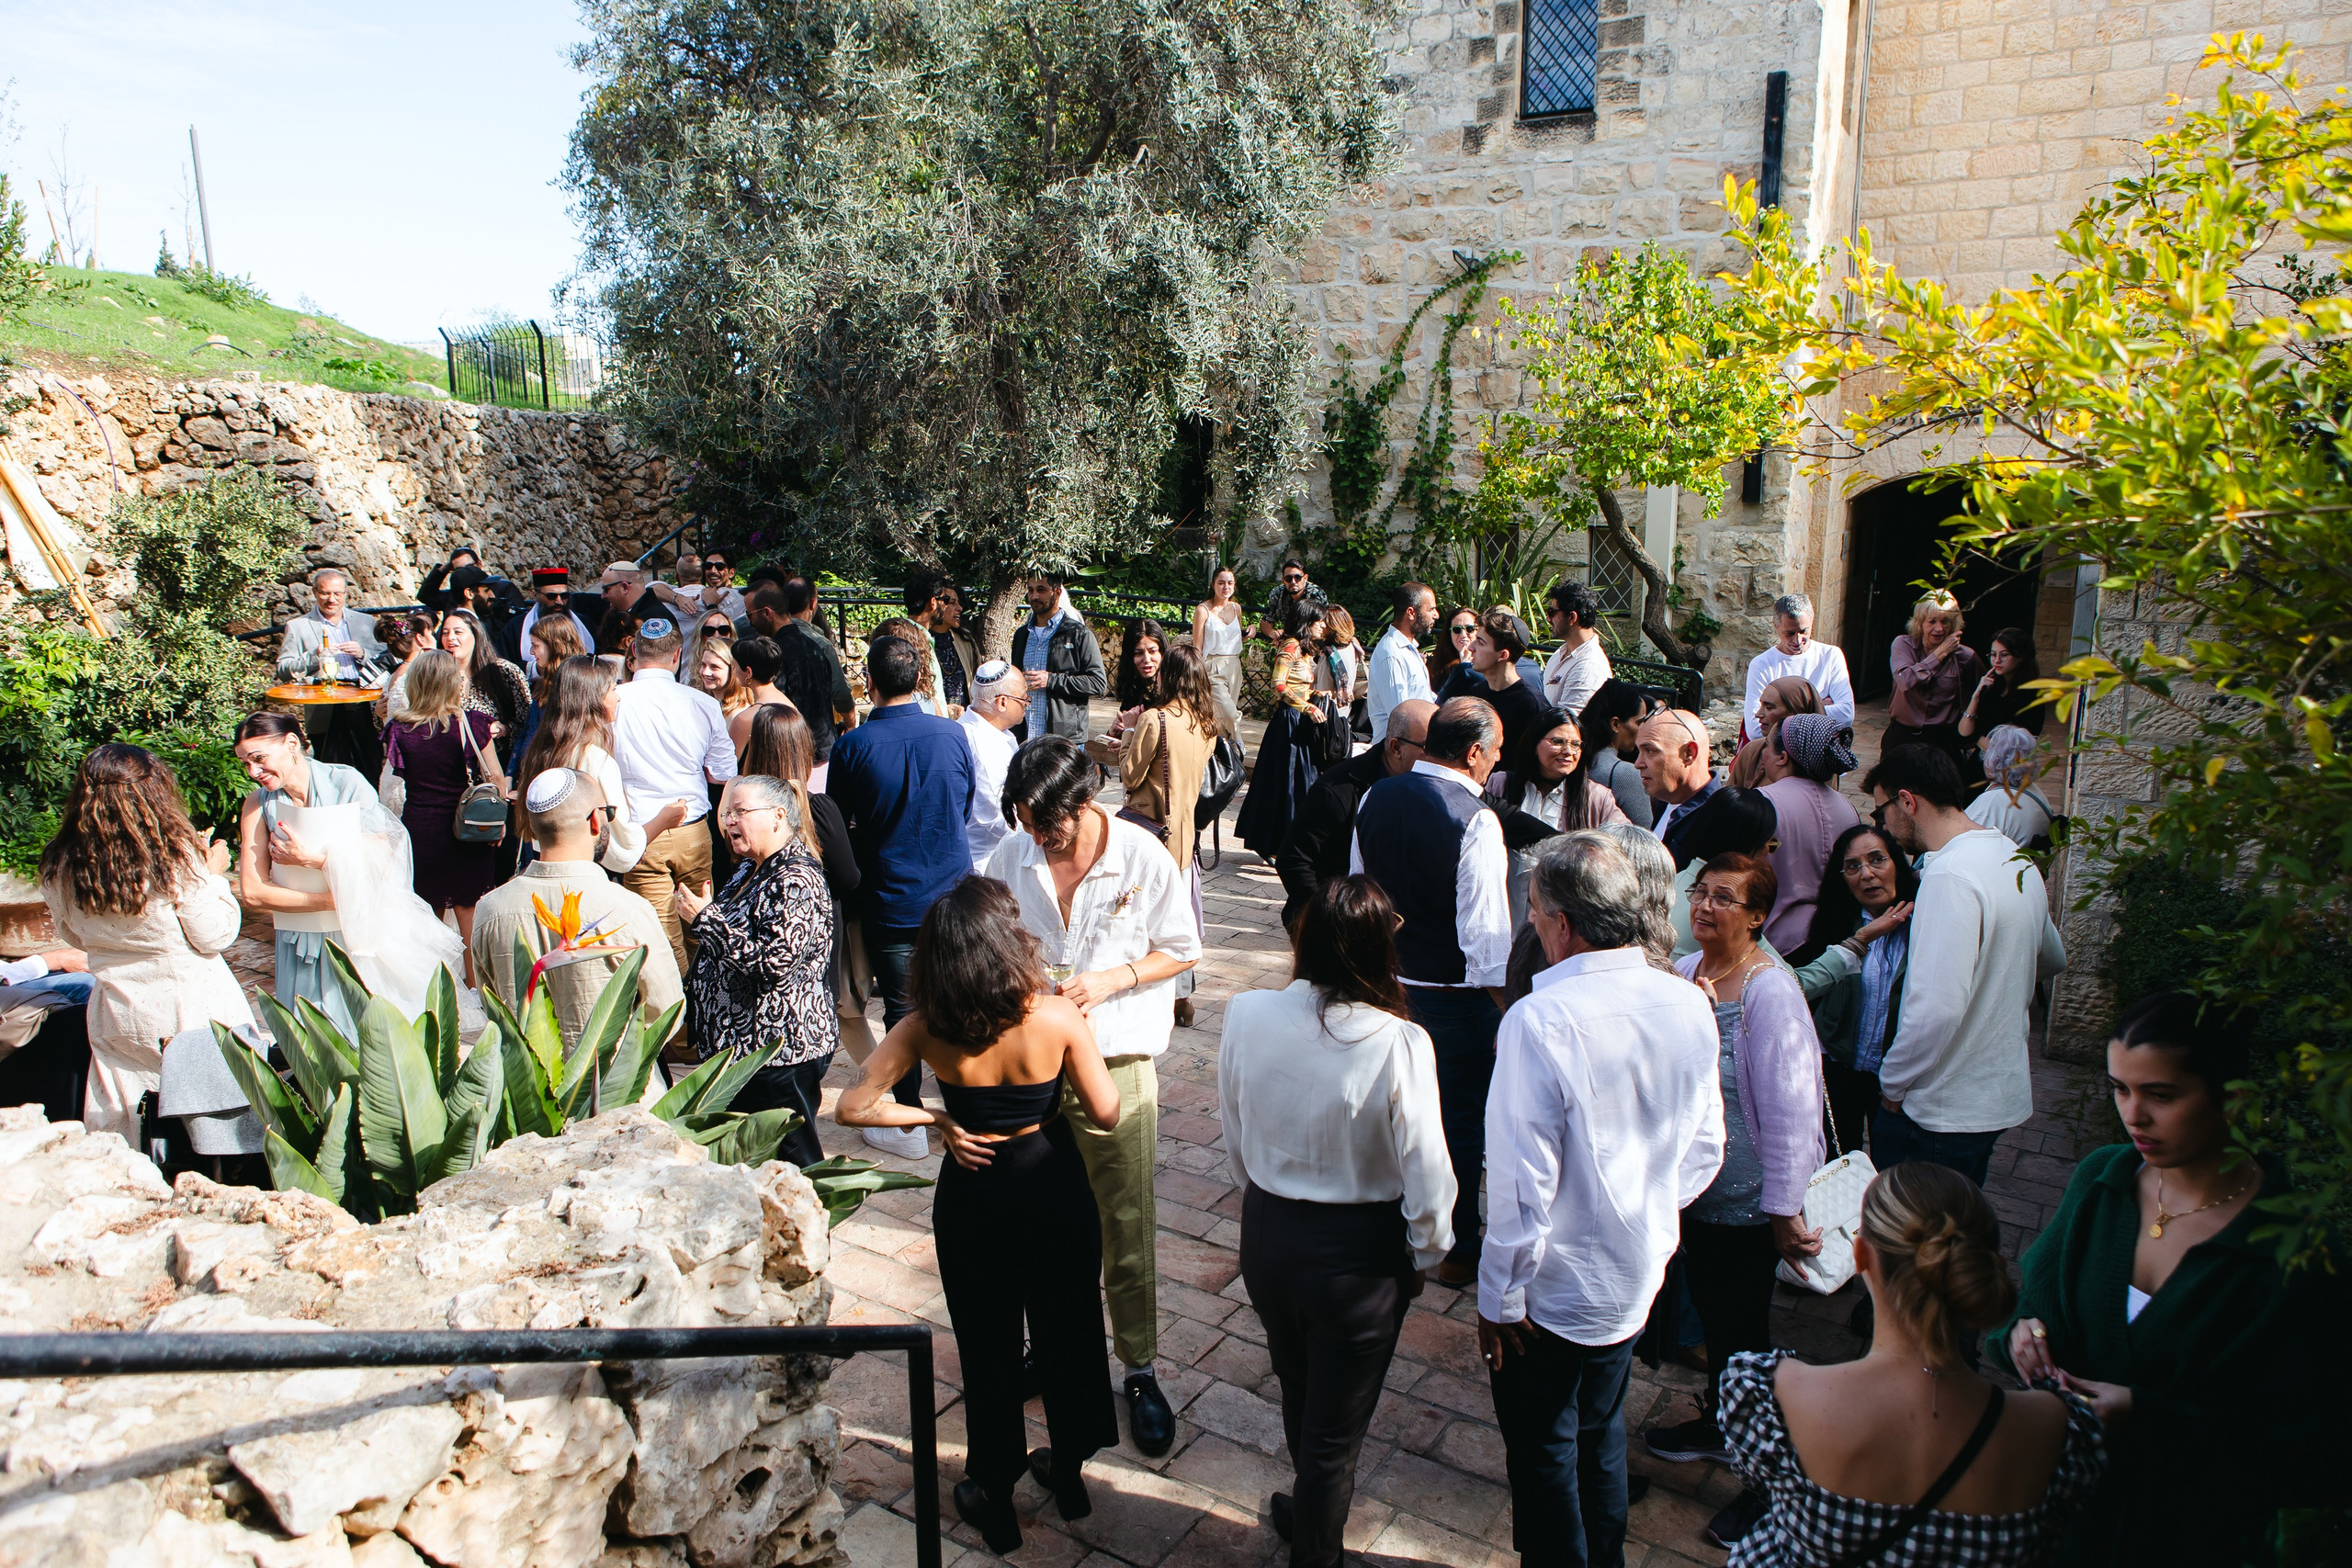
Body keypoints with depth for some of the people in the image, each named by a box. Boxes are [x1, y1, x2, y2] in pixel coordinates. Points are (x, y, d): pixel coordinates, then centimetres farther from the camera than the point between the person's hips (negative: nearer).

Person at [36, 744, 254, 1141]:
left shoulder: (60, 868, -6)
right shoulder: (176, 856, -20)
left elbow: (73, 936, 12)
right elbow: (215, 937, -12)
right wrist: (213, 873, 0)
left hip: (116, 1018, 4)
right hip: (193, 1008, -4)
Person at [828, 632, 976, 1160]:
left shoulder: (853, 745, -12)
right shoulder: (952, 734, -4)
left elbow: (836, 826, 0)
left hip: (890, 901, -2)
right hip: (954, 894, 3)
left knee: (902, 1009, 8)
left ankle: (909, 1126, 17)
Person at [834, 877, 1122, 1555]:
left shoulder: (926, 1028, -19)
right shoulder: (1057, 1016, -23)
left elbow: (852, 1107, -15)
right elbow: (1107, 1116, -16)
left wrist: (933, 1120, -6)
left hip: (972, 1197, 0)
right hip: (1054, 1187, 0)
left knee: (986, 1345, 19)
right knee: (1066, 1328, 22)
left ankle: (994, 1495, 36)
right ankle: (1069, 1471, 42)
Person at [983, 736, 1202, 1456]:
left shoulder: (1143, 858, -13)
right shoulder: (1010, 857, -4)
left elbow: (1182, 950, -3)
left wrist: (1111, 979, -17)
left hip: (1117, 1063, -3)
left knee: (1128, 1229, 6)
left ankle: (1140, 1370, 25)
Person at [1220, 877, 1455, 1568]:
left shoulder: (1246, 1016, -17)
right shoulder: (1400, 1044, -28)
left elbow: (1236, 1141, -1)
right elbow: (1426, 1174, -17)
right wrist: (1425, 1252, 3)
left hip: (1268, 1235, 4)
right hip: (1360, 1254, -4)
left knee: (1297, 1388, 31)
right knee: (1336, 1424, 19)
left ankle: (1312, 1507, 58)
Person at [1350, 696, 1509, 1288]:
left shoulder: (1375, 798, -1)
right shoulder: (1475, 819, -22)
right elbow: (1484, 930, -22)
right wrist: (1506, 1011, -14)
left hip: (1385, 979, 6)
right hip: (1456, 993, -6)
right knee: (1461, 1118, 10)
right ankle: (1456, 1249, 24)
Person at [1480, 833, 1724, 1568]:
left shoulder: (1539, 1021, -30)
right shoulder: (1689, 1006, -10)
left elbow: (1523, 1180, -25)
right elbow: (1704, 1151, 2)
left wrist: (1499, 1296, -12)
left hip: (1555, 1290, -6)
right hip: (1638, 1274, 7)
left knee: (1543, 1453, 17)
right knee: (1601, 1434, 28)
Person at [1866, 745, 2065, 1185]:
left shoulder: (1950, 877, -23)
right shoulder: (2017, 859, 8)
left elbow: (1936, 1009, -29)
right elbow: (2052, 959, 26)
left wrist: (1891, 1084, -16)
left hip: (1939, 1111, -9)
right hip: (2002, 1094, 9)